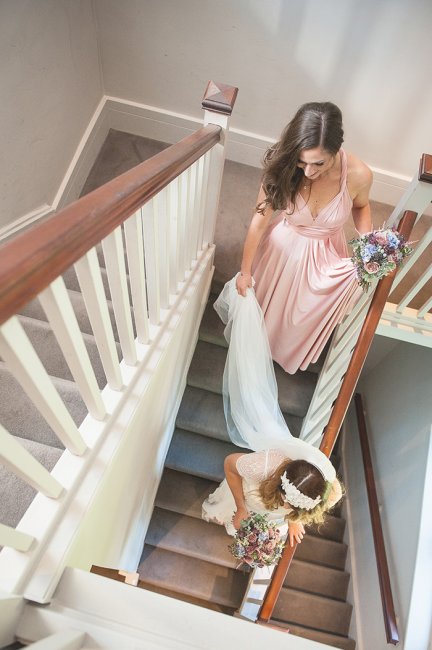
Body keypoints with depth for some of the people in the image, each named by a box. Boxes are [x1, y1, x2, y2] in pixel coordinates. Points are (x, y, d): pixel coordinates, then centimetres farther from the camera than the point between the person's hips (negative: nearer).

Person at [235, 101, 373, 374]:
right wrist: (245, 271, -10)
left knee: (306, 314, 18)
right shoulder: (282, 169, -30)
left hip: (324, 257, 0)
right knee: (264, 302, 22)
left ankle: (292, 353, 53)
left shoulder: (358, 174, -29)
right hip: (284, 248, 0)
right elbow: (260, 220, -19)